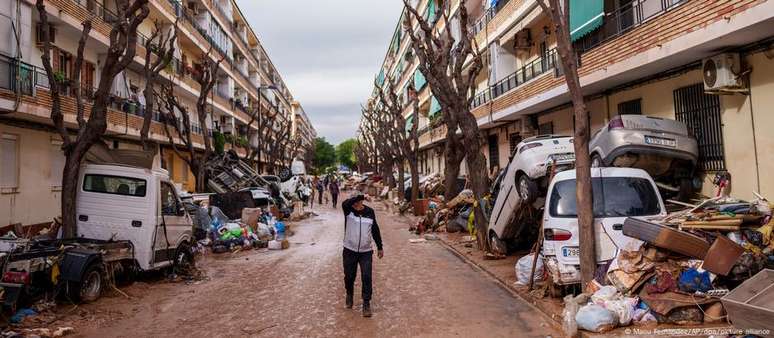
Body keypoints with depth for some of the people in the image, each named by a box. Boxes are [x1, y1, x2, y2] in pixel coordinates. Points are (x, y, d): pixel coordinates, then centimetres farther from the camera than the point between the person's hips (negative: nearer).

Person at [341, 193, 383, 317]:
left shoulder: (369, 212, -2)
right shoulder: (348, 210, -8)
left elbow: (375, 230, 8)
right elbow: (344, 203, -34)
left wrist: (380, 247, 12)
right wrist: (361, 196, -40)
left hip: (366, 251, 0)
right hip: (350, 251, 0)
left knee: (366, 278, -5)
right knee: (349, 276, 13)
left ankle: (366, 303, 7)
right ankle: (350, 295, 41)